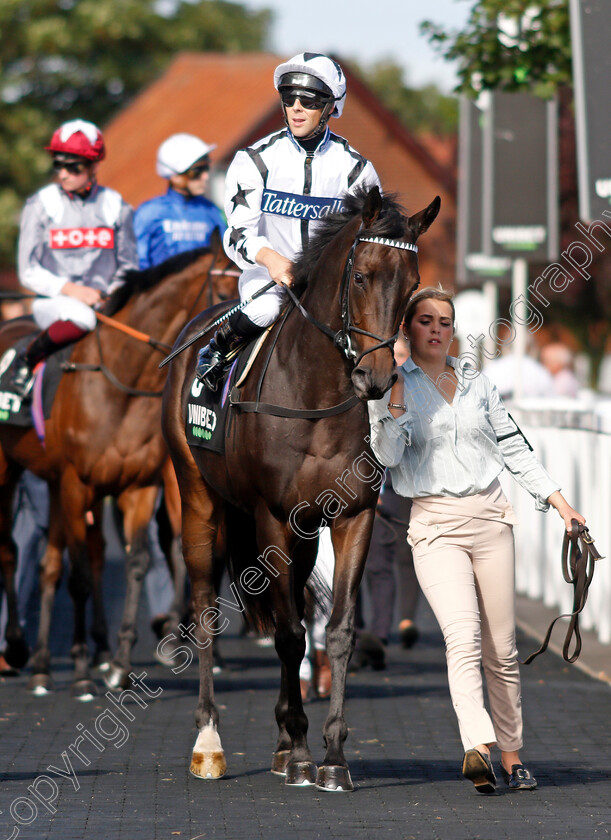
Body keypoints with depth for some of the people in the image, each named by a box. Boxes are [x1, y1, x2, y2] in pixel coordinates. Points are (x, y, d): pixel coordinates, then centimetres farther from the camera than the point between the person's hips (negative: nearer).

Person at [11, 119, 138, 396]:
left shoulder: (116, 207, 9)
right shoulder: (41, 205, 3)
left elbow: (129, 266, 15)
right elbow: (29, 272, 2)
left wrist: (110, 294, -6)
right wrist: (69, 290, -14)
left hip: (104, 301, 3)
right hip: (53, 302, -3)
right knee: (81, 316, -38)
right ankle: (26, 360, -14)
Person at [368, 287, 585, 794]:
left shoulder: (478, 385, 13)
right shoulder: (393, 387, 3)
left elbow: (513, 448, 15)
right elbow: (388, 455, -10)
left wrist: (557, 499, 9)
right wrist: (396, 393, -17)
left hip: (490, 518, 4)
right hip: (435, 524, -3)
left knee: (502, 648, 4)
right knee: (464, 637, -21)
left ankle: (512, 754, 13)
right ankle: (478, 748, -35)